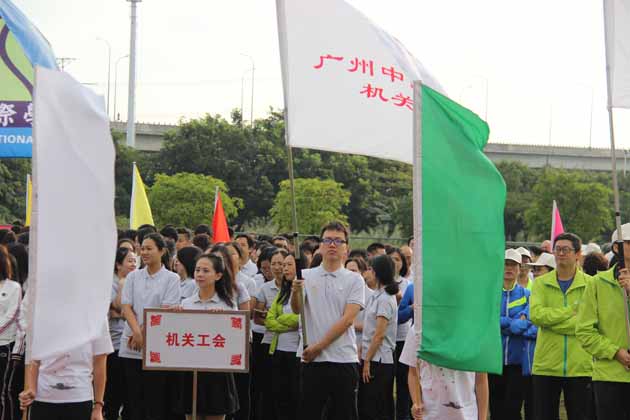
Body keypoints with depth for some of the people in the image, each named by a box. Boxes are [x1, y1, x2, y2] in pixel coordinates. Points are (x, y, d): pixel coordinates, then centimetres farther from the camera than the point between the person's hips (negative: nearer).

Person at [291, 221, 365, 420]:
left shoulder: (354, 280, 2)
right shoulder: (305, 276, 8)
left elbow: (347, 320, -6)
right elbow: (297, 310, -7)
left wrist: (319, 346, -11)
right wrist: (295, 292, -29)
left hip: (344, 359, -1)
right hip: (311, 361, 1)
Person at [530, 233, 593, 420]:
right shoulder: (540, 283, 7)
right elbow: (536, 315, -10)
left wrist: (551, 320, -11)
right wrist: (571, 310, -12)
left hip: (580, 367, -1)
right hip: (546, 366, 2)